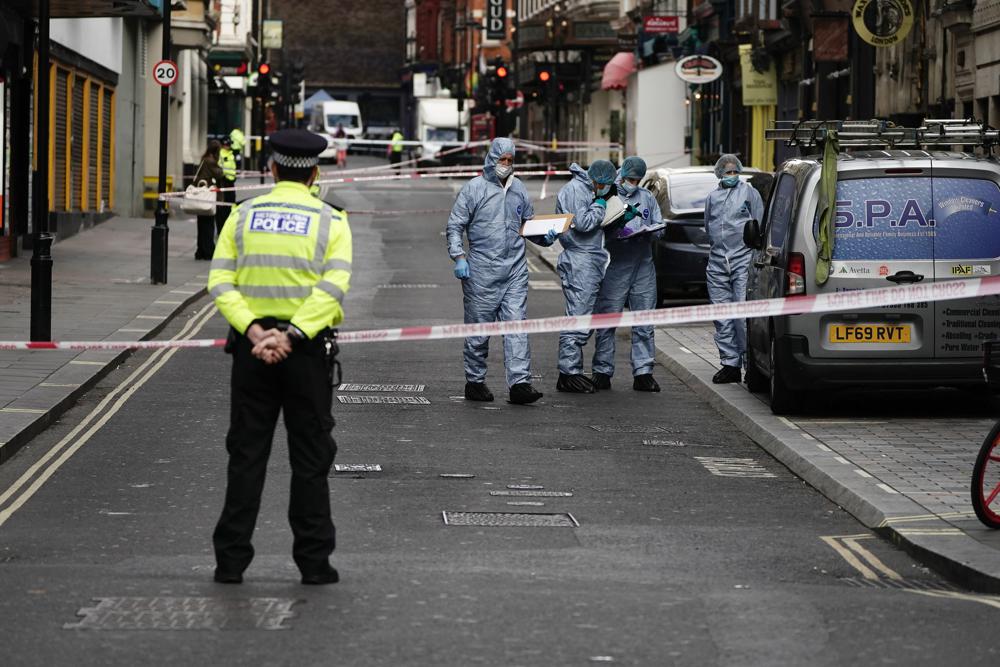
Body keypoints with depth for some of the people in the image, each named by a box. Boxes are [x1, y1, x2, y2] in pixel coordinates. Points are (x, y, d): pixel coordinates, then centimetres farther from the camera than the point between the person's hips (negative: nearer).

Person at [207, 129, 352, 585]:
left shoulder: (243, 215, 5)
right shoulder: (330, 222, 0)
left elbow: (221, 282, -7)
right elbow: (333, 288, -15)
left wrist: (255, 331, -15)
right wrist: (291, 335, -20)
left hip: (251, 346, 2)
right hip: (307, 351, -2)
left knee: (246, 454, 7)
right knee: (310, 458, 6)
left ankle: (231, 560, 6)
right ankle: (314, 561, 7)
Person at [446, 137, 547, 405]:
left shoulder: (518, 188, 13)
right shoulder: (474, 189, -2)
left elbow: (528, 221, 24)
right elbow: (454, 226, -2)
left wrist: (544, 235, 4)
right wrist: (459, 256, -13)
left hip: (515, 268, 4)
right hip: (482, 270, -4)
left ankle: (519, 383, -10)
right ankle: (475, 382, 15)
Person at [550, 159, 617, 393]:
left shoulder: (590, 190, 18)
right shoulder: (575, 190, -11)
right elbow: (583, 223, -20)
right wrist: (601, 203, -10)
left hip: (592, 262, 10)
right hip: (579, 261, -10)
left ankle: (572, 370, 15)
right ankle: (569, 374, -9)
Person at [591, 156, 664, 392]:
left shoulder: (647, 197, 16)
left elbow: (659, 226, 16)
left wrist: (648, 232, -5)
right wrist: (622, 220, -24)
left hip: (643, 267, 4)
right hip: (615, 267, -4)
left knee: (644, 323, 4)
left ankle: (643, 372, 7)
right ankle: (602, 371, 4)